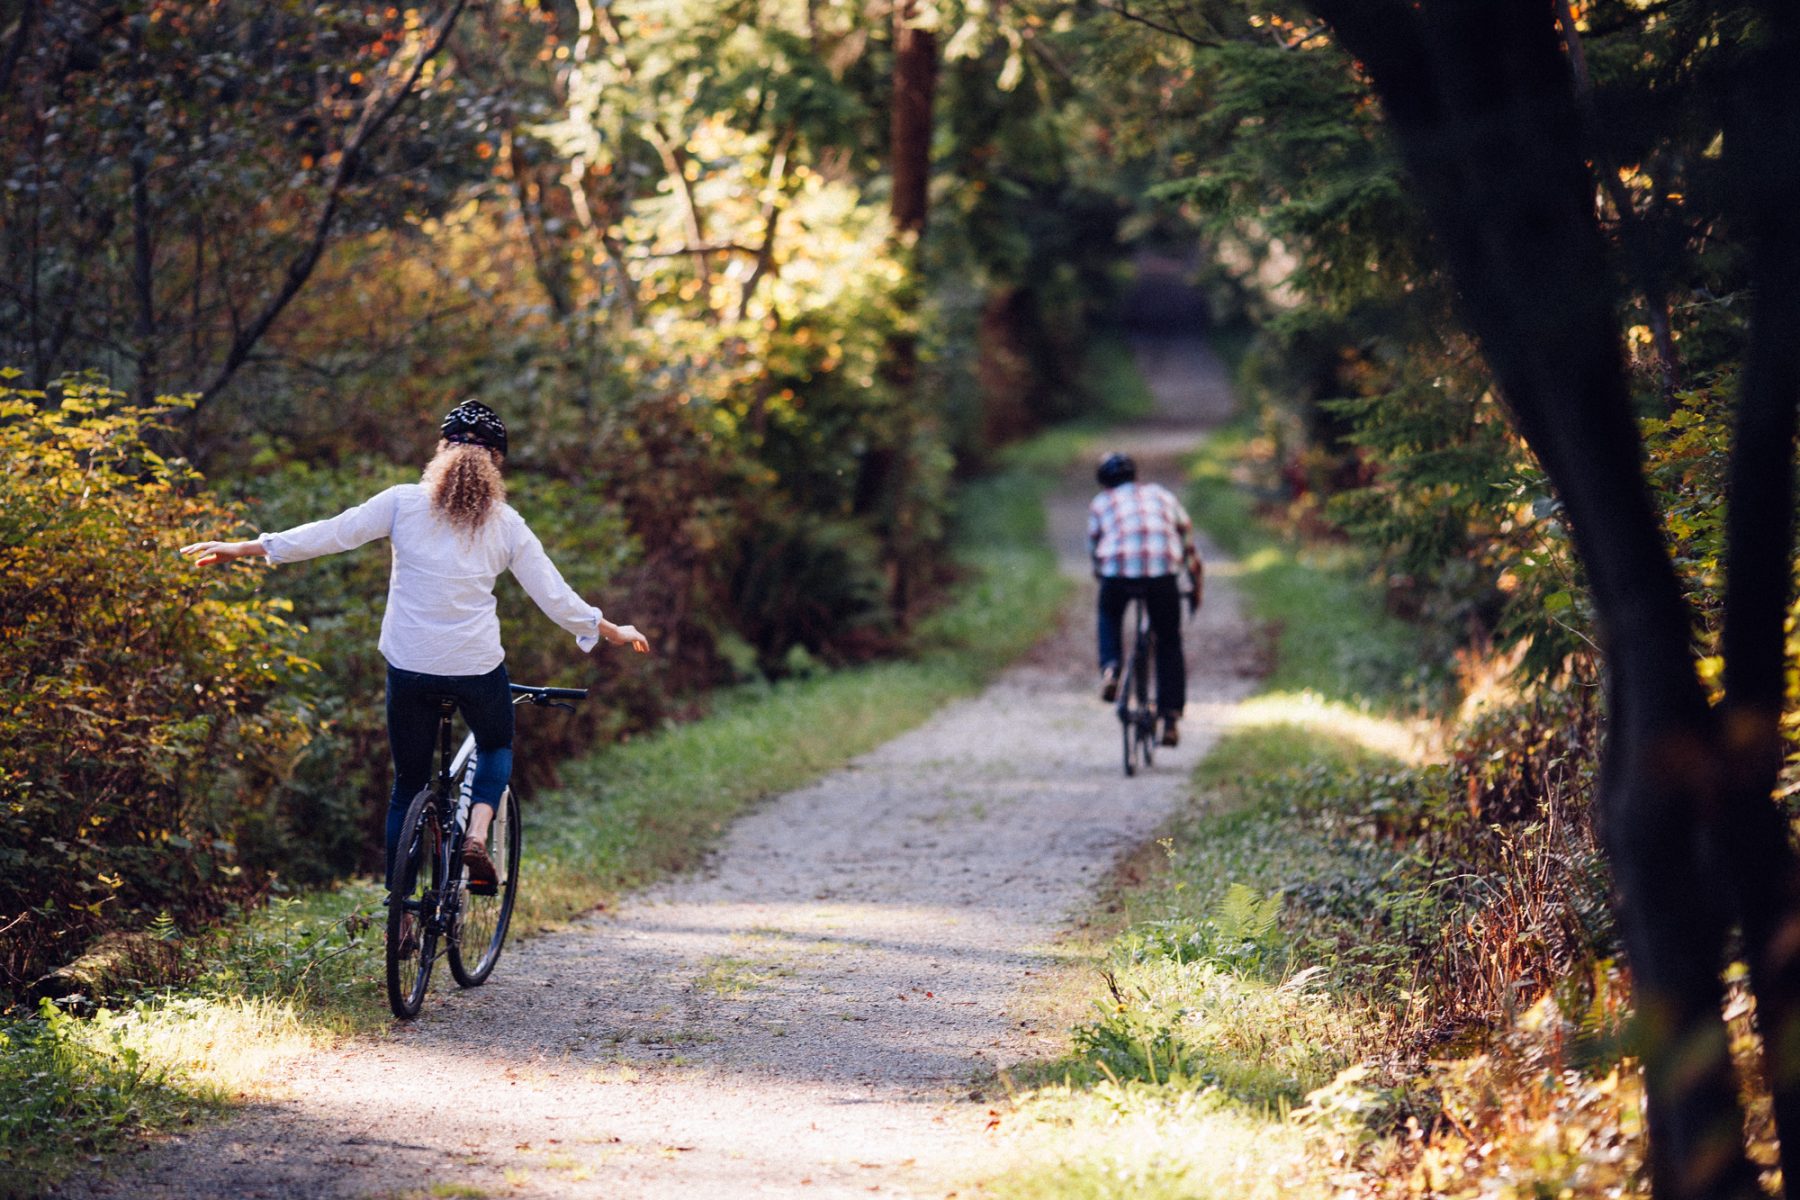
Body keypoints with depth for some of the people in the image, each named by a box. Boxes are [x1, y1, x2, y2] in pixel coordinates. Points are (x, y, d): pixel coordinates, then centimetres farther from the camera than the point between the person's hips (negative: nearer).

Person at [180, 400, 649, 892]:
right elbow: (554, 597, 5)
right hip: (477, 665, 0)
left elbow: (330, 534, -3)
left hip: (409, 667, 0)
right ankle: (477, 835, 1)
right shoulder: (505, 524, 1)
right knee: (496, 747, 28)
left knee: (408, 784, 14)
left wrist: (238, 549, 3)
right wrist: (613, 632, 20)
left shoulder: (406, 502, -2)